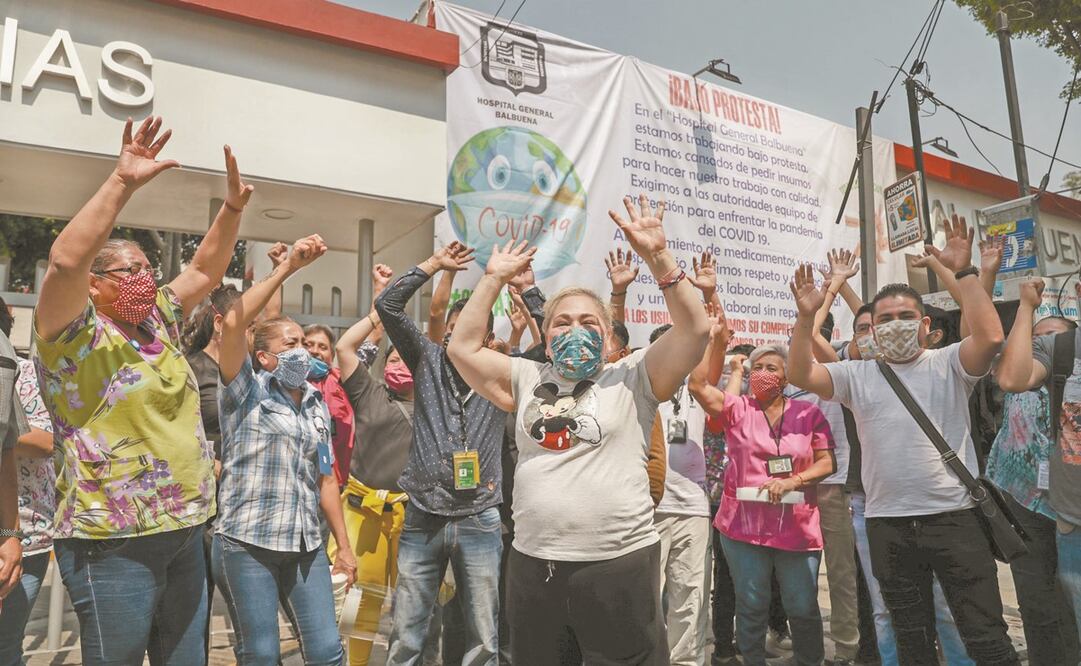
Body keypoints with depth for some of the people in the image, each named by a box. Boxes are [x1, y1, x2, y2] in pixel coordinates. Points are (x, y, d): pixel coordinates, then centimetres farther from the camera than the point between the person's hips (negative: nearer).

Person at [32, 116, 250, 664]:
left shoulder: (159, 322, 10)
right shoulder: (74, 335, -8)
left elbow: (205, 269, 14)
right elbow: (64, 260, -25)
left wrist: (232, 208, 2)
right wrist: (122, 182, -25)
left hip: (185, 532, 7)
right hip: (112, 543, -6)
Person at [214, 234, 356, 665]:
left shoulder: (316, 406, 13)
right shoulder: (247, 392, -1)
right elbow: (233, 324, -19)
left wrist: (344, 545, 12)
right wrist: (287, 268, -19)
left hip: (305, 546, 5)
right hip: (246, 543, -4)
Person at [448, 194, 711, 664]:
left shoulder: (632, 378, 1)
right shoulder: (528, 379, 10)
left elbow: (695, 328, -9)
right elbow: (462, 349, 8)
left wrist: (657, 257, -12)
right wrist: (494, 279, 7)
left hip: (619, 564, -3)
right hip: (532, 566, 4)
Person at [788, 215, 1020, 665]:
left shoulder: (948, 365, 0)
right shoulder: (857, 375, 5)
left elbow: (991, 337, -19)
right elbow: (800, 375, -7)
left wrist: (964, 272, -21)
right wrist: (806, 316, -18)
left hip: (954, 517, -2)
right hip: (888, 524, 3)